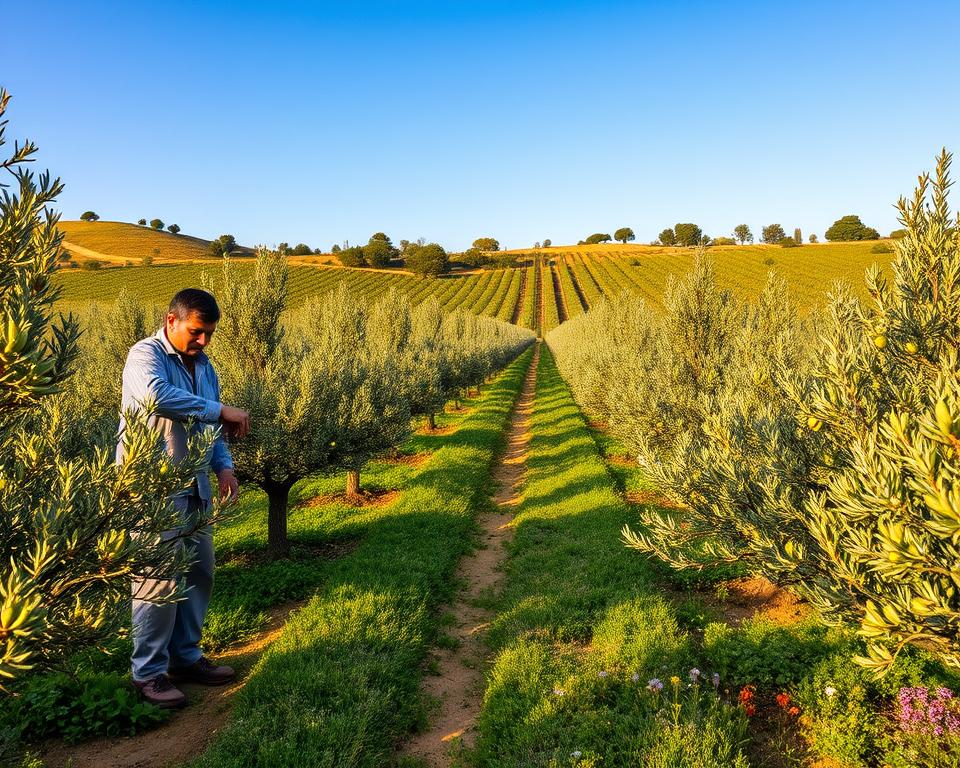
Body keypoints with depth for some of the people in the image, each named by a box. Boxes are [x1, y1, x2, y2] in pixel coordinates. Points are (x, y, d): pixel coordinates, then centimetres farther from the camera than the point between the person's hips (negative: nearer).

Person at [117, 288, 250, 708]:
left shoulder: (203, 365, 13)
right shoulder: (146, 354, -11)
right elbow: (156, 396, -34)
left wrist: (224, 466, 2)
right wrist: (222, 410, -28)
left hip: (193, 488, 8)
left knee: (200, 573, 12)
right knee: (159, 579, -6)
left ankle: (185, 656, 27)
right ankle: (148, 672, 10)